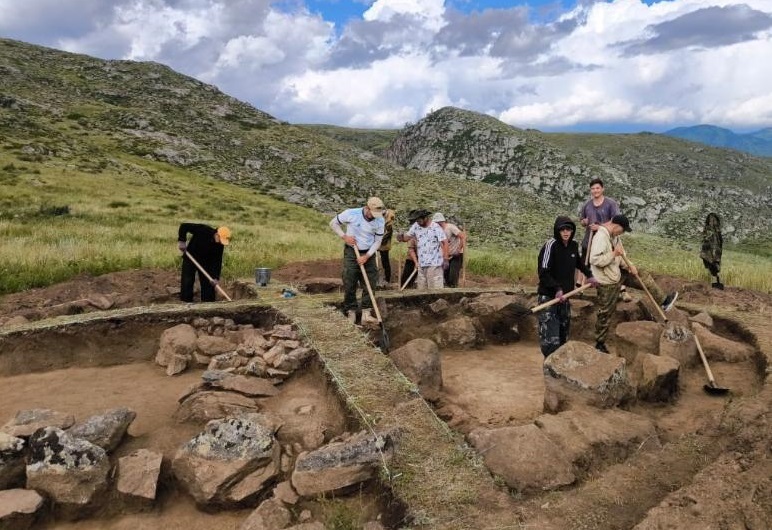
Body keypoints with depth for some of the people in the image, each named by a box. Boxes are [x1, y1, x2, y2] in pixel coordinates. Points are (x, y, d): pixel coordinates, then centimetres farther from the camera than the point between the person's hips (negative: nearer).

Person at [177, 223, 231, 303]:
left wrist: (216, 277, -23)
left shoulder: (220, 245, -17)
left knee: (208, 283, 0)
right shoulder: (203, 230, -27)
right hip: (190, 258, -3)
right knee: (187, 282, -5)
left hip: (206, 262, 3)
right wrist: (181, 241, -27)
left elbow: (217, 261, -16)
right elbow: (184, 226, -21)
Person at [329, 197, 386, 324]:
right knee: (350, 284, 0)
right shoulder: (351, 213, -17)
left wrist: (366, 256, -13)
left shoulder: (380, 221, -11)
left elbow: (377, 242, -2)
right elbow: (333, 223, -2)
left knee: (370, 284, 3)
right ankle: (351, 311, 10)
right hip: (351, 252, -2)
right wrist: (344, 236, -14)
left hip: (368, 254, 3)